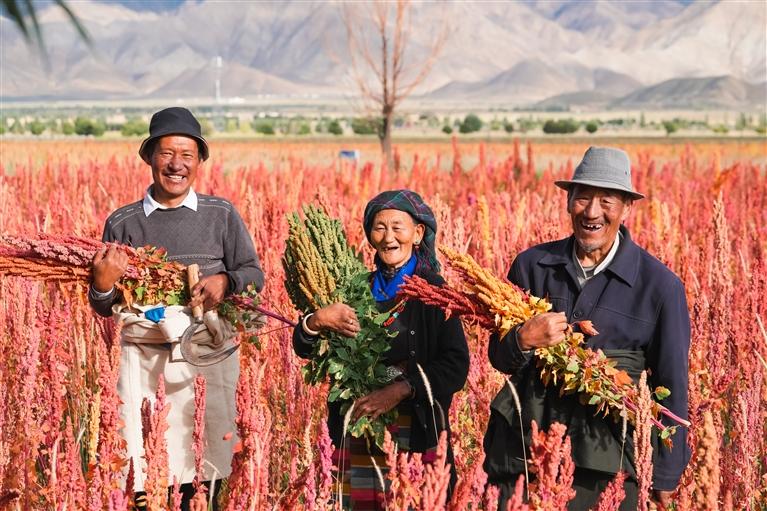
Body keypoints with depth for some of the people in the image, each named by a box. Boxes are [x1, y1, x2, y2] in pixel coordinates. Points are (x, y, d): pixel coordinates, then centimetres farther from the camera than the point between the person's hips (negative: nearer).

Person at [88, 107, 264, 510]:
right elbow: (105, 309, 10)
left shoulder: (221, 215, 5)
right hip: (143, 355, 1)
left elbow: (254, 274, 9)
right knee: (144, 471, -1)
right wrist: (102, 282, -12)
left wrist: (225, 282, -12)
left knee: (206, 476, -1)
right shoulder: (121, 223, 6)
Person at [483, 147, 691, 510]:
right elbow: (498, 357, 9)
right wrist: (523, 340, -14)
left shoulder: (660, 286, -5)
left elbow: (671, 387, 1)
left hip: (604, 464, -2)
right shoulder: (531, 265, 2)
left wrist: (666, 477, 3)